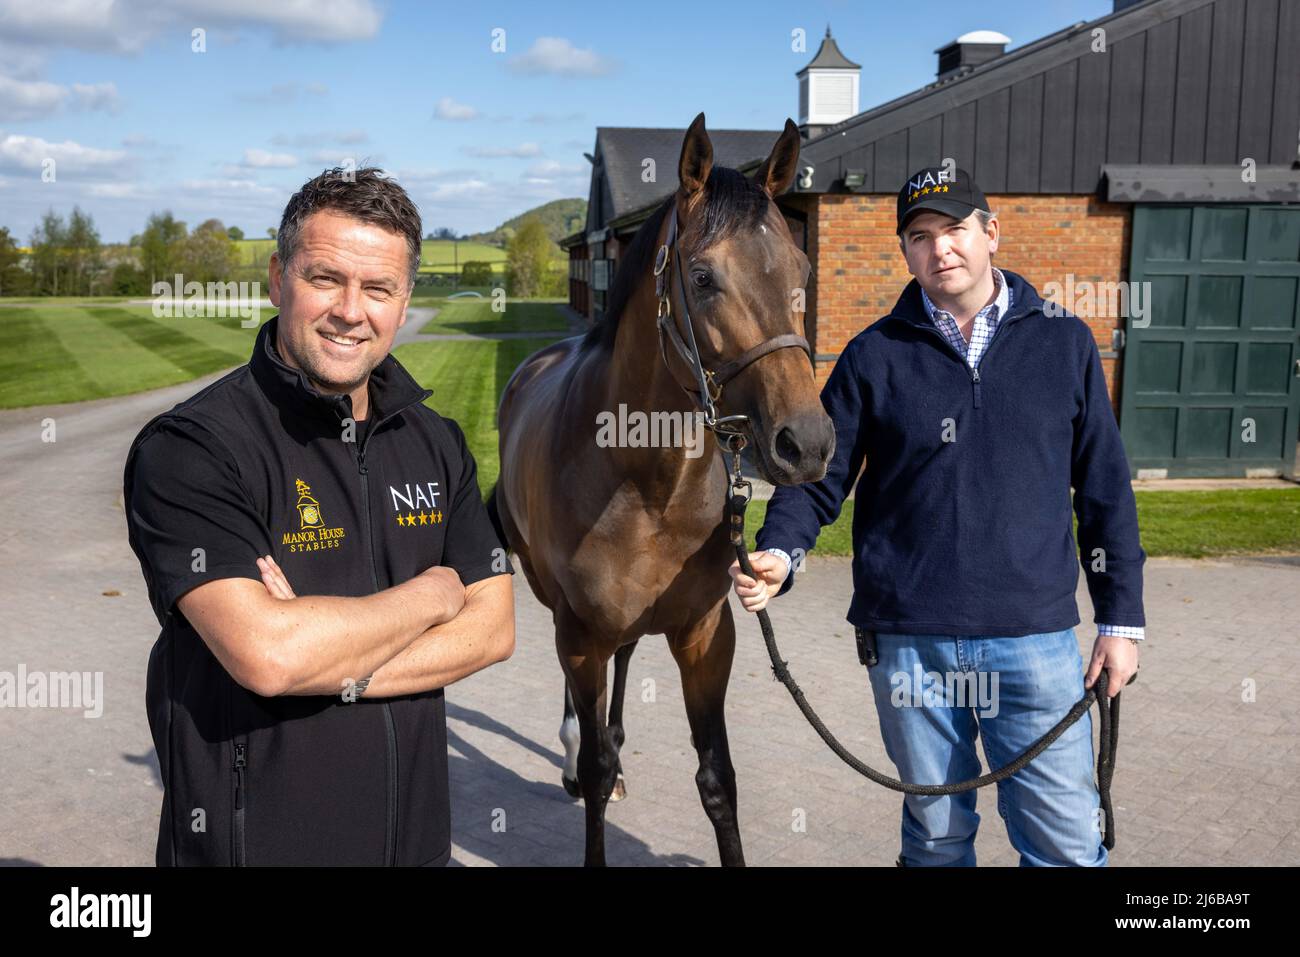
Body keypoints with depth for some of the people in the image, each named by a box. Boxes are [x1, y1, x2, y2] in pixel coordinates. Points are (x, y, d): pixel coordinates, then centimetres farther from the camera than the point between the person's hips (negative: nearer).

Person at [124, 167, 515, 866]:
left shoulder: (435, 441, 2)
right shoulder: (188, 448, -17)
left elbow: (494, 626, -3)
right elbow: (266, 654, -29)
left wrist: (341, 671, -19)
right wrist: (430, 595, -14)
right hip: (252, 840, -5)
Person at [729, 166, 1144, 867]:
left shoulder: (1064, 344, 4)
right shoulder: (875, 355, 2)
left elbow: (1105, 489, 7)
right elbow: (819, 474, 2)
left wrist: (1121, 618, 5)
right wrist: (777, 552, -18)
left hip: (1037, 638, 0)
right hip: (909, 642, 0)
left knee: (1067, 841, 6)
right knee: (937, 835, 16)